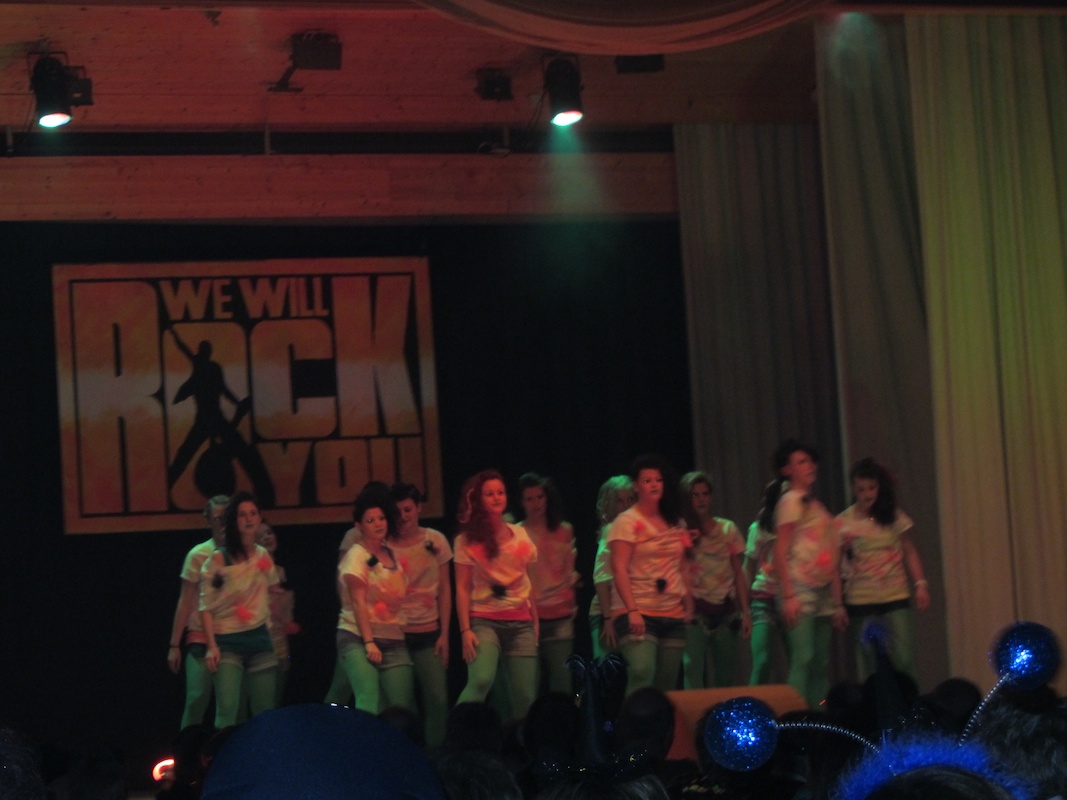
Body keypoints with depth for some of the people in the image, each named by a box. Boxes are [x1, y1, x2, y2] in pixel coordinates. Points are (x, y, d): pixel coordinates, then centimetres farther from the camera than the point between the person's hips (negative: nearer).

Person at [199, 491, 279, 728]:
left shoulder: (264, 557, 9)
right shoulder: (218, 560, -5)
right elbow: (206, 606, -7)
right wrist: (211, 646, -15)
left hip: (259, 638, 5)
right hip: (227, 642, -4)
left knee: (266, 713, 4)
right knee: (227, 710, -16)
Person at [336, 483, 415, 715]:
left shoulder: (392, 554, 13)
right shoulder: (357, 556, -4)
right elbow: (358, 602, -12)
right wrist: (369, 642, -18)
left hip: (393, 641, 6)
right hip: (358, 639, -6)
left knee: (403, 706, -3)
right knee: (369, 702, -22)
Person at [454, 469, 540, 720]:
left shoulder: (520, 534, 12)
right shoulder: (467, 540, 0)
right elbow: (462, 588, -3)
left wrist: (535, 621, 14)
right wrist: (465, 630, -11)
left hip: (520, 622, 4)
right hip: (485, 621, -4)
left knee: (526, 697, -3)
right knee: (481, 680, -28)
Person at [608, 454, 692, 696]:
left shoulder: (676, 523, 15)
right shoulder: (627, 522, -3)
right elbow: (619, 569, -10)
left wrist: (688, 603, 8)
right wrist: (632, 610, -20)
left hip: (673, 616, 6)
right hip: (640, 615, -6)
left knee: (667, 685, 3)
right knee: (642, 675, -23)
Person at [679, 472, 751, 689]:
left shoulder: (728, 529, 9)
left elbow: (738, 573, 10)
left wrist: (745, 612, 5)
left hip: (724, 611, 3)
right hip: (694, 612, -3)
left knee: (725, 675, 5)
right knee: (693, 670, -14)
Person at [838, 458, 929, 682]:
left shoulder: (895, 518, 6)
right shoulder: (844, 522, 1)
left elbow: (909, 552, 13)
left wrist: (920, 584, 4)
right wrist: (843, 547, -14)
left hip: (896, 598, 1)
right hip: (861, 603, -1)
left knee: (904, 660, -7)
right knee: (869, 666, -1)